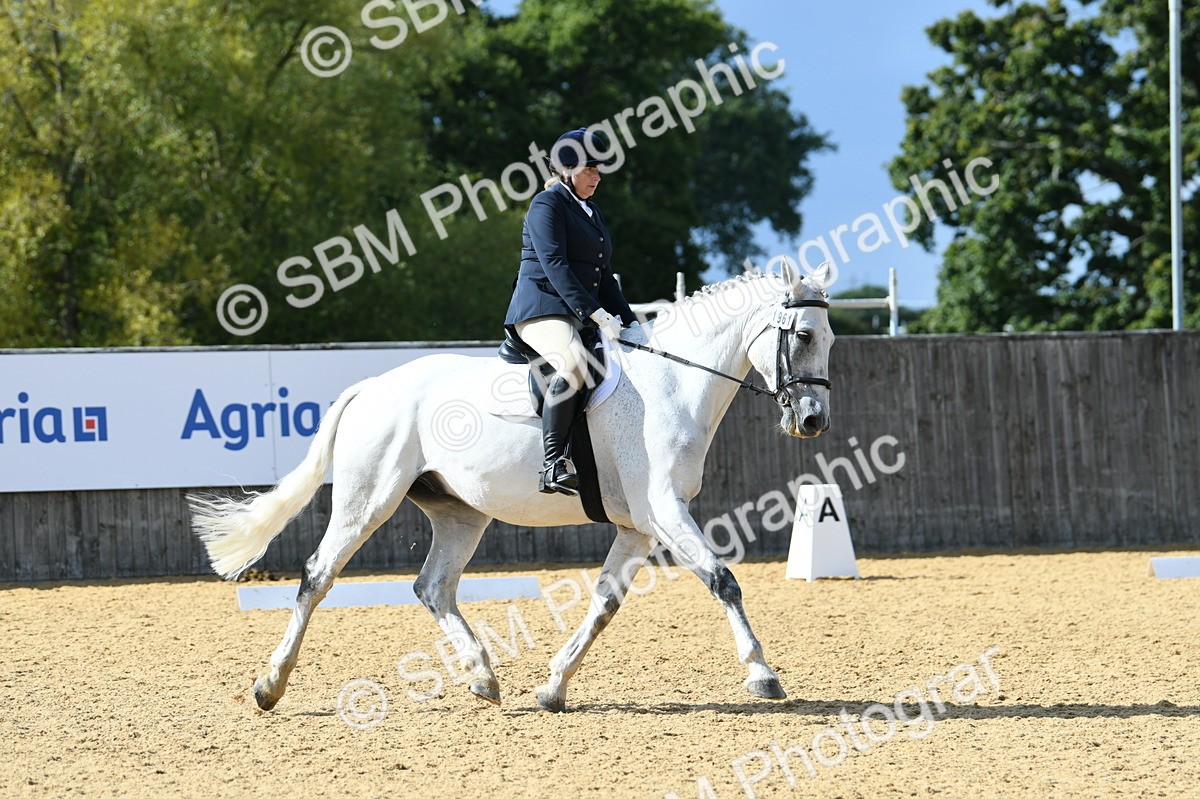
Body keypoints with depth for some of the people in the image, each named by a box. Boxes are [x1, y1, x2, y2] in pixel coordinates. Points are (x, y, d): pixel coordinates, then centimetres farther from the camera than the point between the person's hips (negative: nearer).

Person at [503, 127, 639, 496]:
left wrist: (630, 322, 13)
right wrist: (595, 312, -24)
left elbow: (604, 276, 26)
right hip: (542, 308, -10)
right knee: (573, 363, -37)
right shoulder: (548, 204, -4)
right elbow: (554, 264, -16)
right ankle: (552, 465, -41)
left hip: (583, 316, 10)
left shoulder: (592, 213, 24)